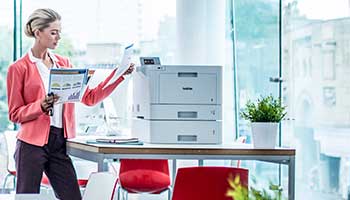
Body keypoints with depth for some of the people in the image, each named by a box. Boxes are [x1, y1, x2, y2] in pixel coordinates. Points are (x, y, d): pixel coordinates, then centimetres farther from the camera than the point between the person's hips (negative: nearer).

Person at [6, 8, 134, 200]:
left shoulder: (64, 64, 13)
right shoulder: (19, 68, -2)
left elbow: (89, 97, 10)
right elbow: (15, 114, -2)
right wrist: (42, 106, -19)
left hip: (60, 143, 5)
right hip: (32, 143, -4)